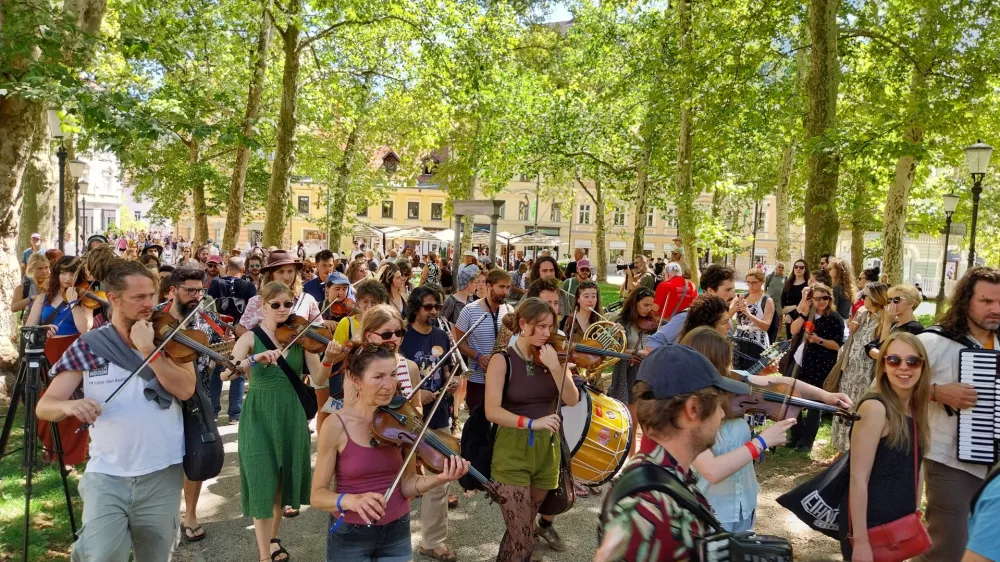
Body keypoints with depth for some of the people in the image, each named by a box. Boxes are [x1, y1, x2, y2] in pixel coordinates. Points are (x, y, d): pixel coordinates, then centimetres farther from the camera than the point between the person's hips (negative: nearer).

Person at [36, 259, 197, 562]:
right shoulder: (88, 347, -1)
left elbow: (186, 389, -15)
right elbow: (44, 406, -2)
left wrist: (148, 350, -21)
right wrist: (69, 405, -24)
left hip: (162, 473, 1)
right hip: (106, 474, -1)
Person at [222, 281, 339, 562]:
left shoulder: (300, 337, -1)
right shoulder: (251, 337, -7)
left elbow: (318, 379, -9)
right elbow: (225, 373, -23)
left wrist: (328, 358, -28)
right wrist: (254, 360, -39)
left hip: (292, 416, 3)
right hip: (260, 417, -3)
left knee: (284, 481, 16)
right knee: (263, 484, -3)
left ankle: (273, 539, 39)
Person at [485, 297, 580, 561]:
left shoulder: (551, 357, 2)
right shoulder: (502, 360, -9)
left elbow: (572, 400, -6)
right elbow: (492, 411, -19)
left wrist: (555, 367, -17)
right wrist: (531, 422, -32)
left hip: (547, 451, 5)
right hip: (513, 453, -4)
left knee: (522, 532, 19)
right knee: (523, 540, -6)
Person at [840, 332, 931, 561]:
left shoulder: (917, 410, 6)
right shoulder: (875, 407, -18)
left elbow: (913, 471, 15)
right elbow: (858, 479, -21)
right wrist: (860, 541, -22)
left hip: (902, 523, 8)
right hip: (869, 523, -8)